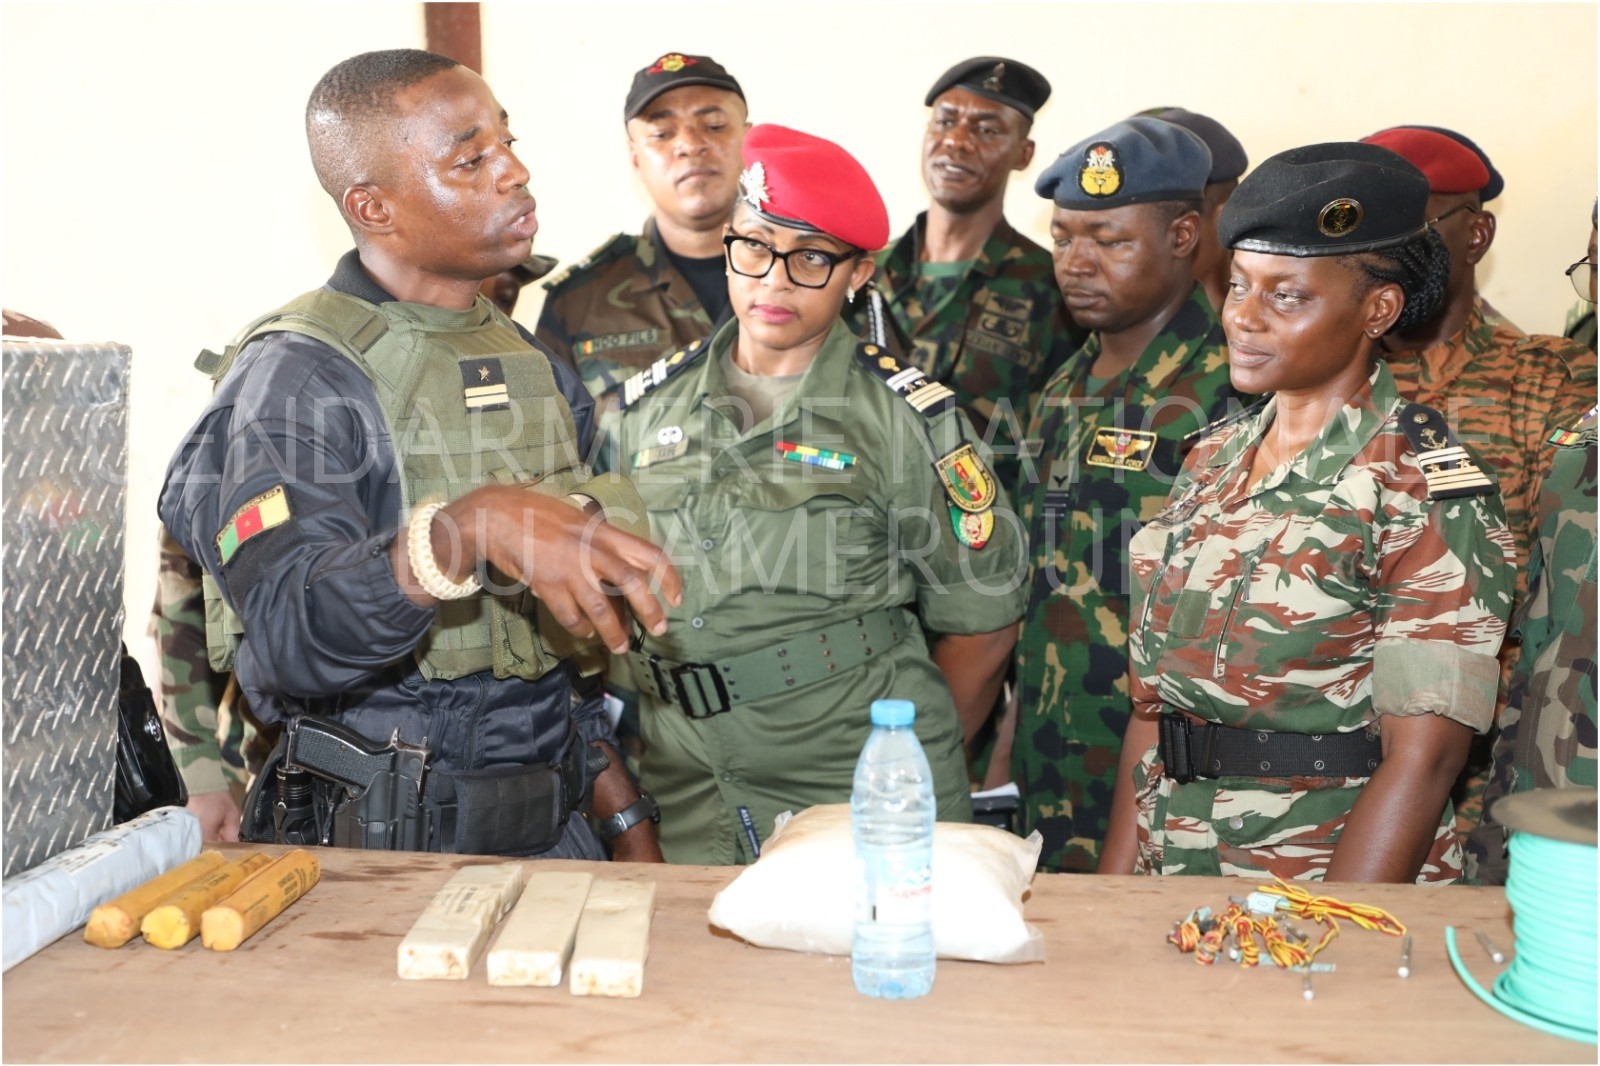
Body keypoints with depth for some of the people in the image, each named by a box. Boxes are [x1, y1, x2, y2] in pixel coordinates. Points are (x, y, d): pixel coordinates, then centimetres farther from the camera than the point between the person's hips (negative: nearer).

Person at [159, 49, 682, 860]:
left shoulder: (536, 368, 8)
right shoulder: (291, 377, -13)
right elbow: (293, 639, -28)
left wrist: (626, 817, 9)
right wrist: (464, 529, -43)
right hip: (383, 850, -6)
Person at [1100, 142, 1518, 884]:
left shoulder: (1429, 493, -13)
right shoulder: (1214, 459, 4)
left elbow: (1421, 763, -16)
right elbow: (1152, 700, 5)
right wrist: (1110, 898, 1)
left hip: (1339, 889, -5)